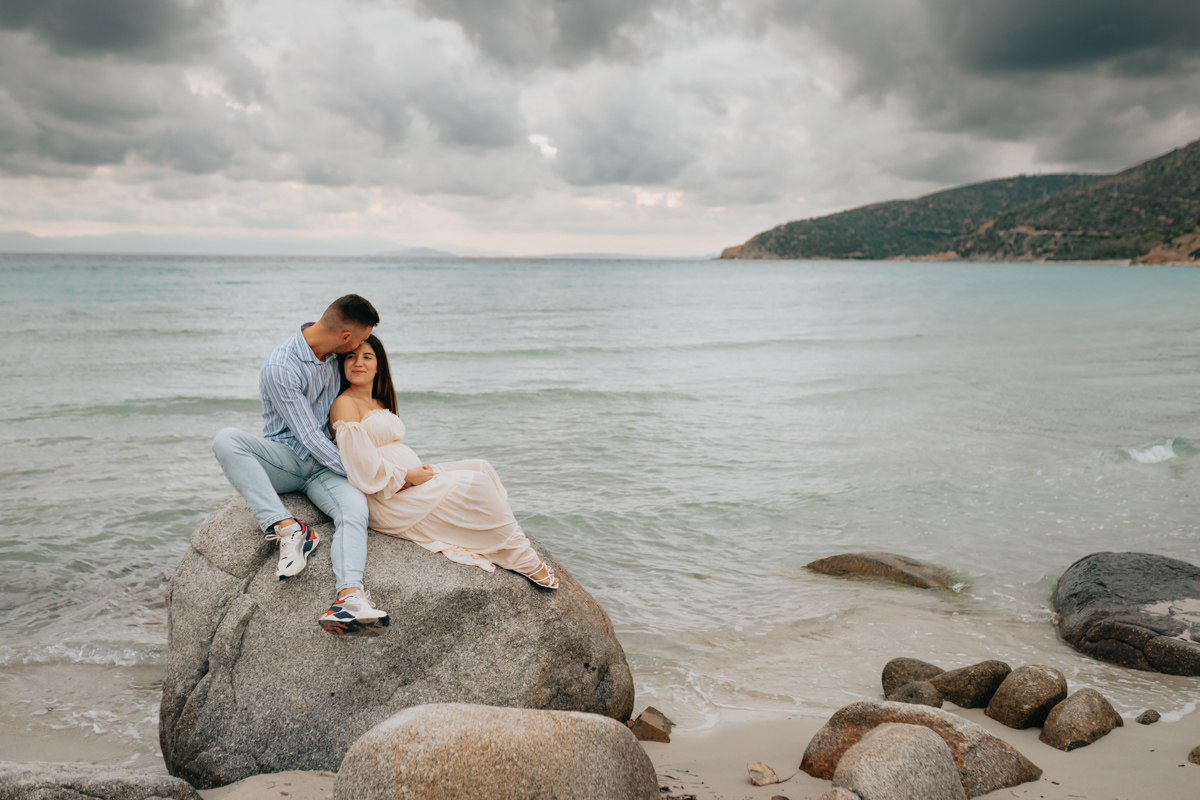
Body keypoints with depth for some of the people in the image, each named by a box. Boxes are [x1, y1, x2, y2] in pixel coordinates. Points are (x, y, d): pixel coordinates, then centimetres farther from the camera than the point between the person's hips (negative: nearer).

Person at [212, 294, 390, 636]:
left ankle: (350, 596, -53)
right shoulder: (280, 367, -18)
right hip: (284, 457, -3)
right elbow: (309, 437, -19)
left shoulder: (336, 354, 2)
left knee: (355, 508, -30)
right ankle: (288, 528, -40)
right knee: (226, 440, -33)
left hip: (326, 462, 3)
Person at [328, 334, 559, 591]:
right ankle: (524, 561, -8)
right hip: (388, 500, -9)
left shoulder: (380, 403, 19)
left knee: (481, 467, -4)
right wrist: (409, 476, -15)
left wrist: (420, 470, 4)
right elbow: (363, 469, -19)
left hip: (408, 482, 9)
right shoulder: (345, 405, -11)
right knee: (473, 483, -17)